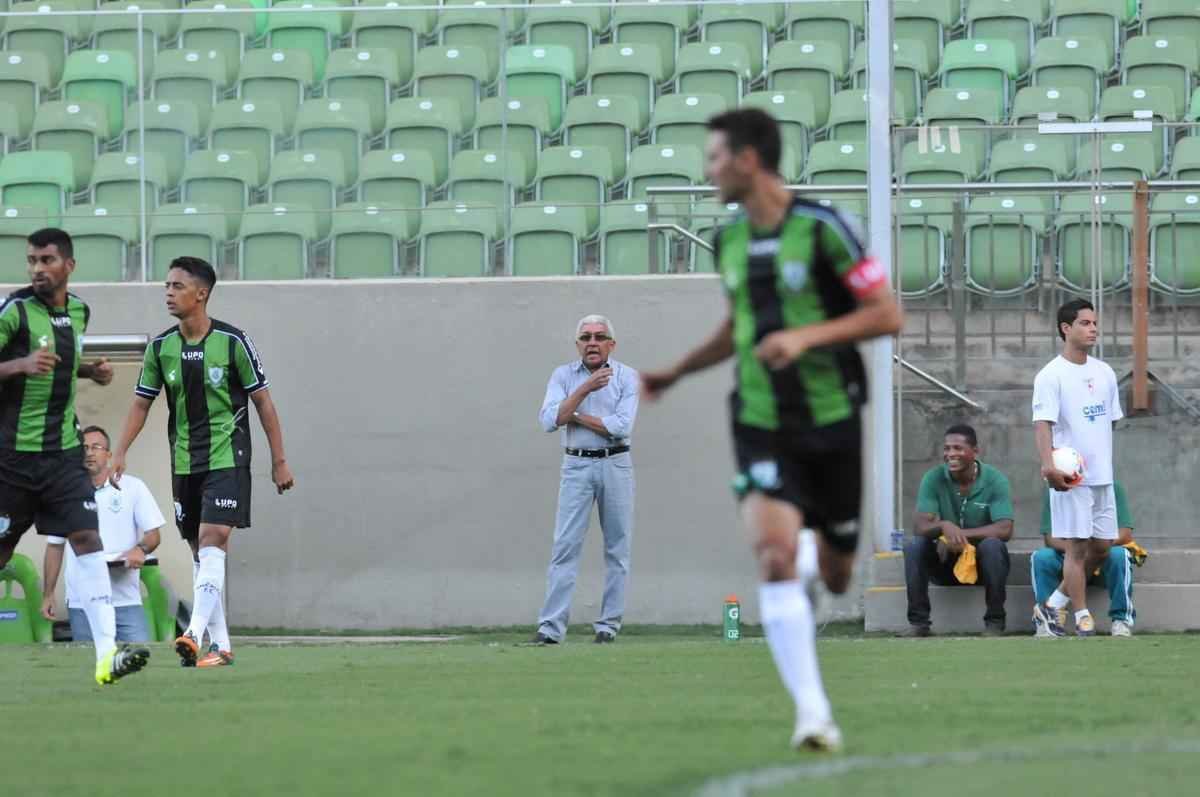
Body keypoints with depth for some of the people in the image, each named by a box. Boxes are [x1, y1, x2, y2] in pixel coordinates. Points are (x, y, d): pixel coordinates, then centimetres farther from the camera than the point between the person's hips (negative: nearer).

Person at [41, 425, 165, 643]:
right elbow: (55, 546, 14)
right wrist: (47, 595, 9)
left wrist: (141, 549, -20)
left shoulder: (133, 487, 4)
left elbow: (153, 533, 4)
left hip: (126, 599, -1)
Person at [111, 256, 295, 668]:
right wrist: (120, 453, -1)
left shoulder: (233, 342, -8)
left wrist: (279, 461, -1)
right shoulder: (160, 348, 3)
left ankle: (196, 633, -30)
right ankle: (220, 645, 11)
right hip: (184, 462, 5)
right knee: (200, 550, 6)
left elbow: (262, 401, -2)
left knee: (212, 540, -19)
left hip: (227, 459, -5)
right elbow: (141, 403, 11)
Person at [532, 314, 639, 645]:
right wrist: (585, 388, -15)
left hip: (616, 465, 0)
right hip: (577, 466, 0)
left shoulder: (626, 377, 0)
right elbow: (550, 420, -9)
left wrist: (574, 415, -9)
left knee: (617, 547, 2)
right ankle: (551, 626, -10)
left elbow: (622, 426, -13)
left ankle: (609, 624, 8)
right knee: (565, 545, -6)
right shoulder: (563, 375, 5)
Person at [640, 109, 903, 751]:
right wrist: (675, 372, 19)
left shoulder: (821, 228, -11)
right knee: (773, 554, -21)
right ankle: (812, 710, -19)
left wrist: (806, 337, -21)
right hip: (761, 426, 3)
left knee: (837, 576, 9)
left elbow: (887, 315, -12)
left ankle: (815, 558, 49)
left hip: (831, 420, -3)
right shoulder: (729, 240, 7)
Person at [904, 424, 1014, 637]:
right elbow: (919, 526, -15)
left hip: (981, 562, -2)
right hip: (944, 563, 2)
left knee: (992, 545, -33)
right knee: (913, 546, -25)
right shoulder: (933, 479, -6)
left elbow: (1005, 530, -21)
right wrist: (944, 526, -39)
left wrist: (962, 535, -33)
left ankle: (994, 622, -22)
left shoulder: (994, 480, -11)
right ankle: (918, 622, -20)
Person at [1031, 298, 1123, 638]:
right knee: (1077, 546, -5)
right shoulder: (1051, 376, -9)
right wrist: (1048, 465, -31)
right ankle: (1084, 622, 0)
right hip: (1071, 478, -7)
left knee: (1102, 546, 8)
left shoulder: (1104, 373, 12)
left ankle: (1051, 605, 20)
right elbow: (1042, 423, -18)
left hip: (1102, 474, 7)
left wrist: (1105, 461, 16)